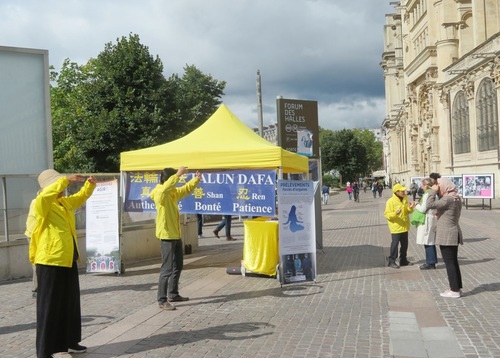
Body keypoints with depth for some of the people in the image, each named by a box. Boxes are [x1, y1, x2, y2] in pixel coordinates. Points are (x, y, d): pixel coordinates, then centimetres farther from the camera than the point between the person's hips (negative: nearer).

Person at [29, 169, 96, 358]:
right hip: (50, 261, -9)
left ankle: (69, 341, 28)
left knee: (70, 303, 16)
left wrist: (90, 184, 7)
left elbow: (81, 196, 26)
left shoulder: (66, 202, 13)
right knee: (49, 306, -3)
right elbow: (46, 195, -34)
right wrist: (66, 179, -37)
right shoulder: (42, 205, -11)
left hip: (68, 260, 9)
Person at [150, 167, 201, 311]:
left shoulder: (173, 192, 11)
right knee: (167, 268, -9)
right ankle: (162, 300, -4)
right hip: (167, 236, -10)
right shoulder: (160, 193, -16)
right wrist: (178, 174, -39)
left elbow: (185, 189, 24)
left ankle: (173, 294, 28)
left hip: (176, 235, 10)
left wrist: (196, 179, 9)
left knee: (177, 266, 17)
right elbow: (167, 186, -39)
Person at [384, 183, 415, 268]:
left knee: (405, 244, 14)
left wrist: (410, 208, -7)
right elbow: (387, 214, -16)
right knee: (395, 244, -5)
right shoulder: (391, 201, -16)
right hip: (396, 227, -7)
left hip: (404, 226, 7)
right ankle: (392, 261, 3)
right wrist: (395, 213, -33)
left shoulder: (405, 199, 8)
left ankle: (403, 260, 27)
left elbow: (408, 211, 14)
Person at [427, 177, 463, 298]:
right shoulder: (456, 198, 11)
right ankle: (457, 288, 21)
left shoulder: (448, 199, -20)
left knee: (449, 263, -3)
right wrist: (440, 213, 10)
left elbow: (430, 205, -26)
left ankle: (455, 291, 1)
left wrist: (433, 191, -17)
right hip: (454, 234, 10)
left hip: (446, 235, -10)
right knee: (454, 262, 15)